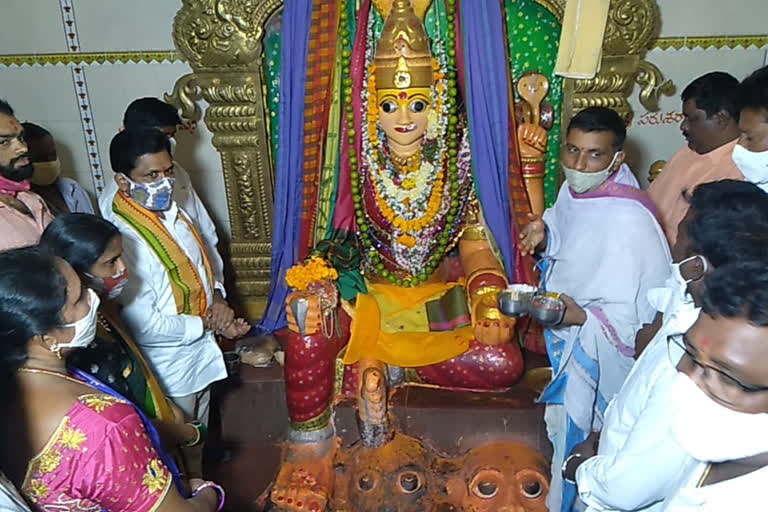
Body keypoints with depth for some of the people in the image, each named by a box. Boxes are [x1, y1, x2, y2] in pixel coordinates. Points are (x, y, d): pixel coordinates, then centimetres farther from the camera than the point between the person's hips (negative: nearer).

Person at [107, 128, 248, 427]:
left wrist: (217, 298, -8)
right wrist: (208, 324, -18)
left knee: (202, 434, 28)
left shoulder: (174, 214, -2)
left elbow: (201, 265, 12)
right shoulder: (122, 242, -28)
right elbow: (145, 326, -28)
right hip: (168, 371, -7)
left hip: (200, 355, 7)